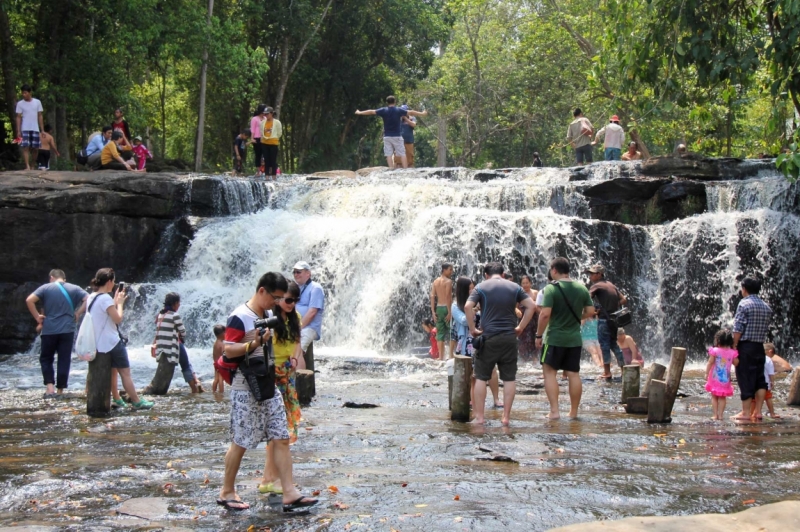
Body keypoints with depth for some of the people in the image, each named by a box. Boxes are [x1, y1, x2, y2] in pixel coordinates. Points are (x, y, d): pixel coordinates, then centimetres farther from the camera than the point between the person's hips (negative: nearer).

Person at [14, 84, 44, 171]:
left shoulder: (37, 102, 5)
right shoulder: (20, 103, 1)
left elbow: (40, 117, 8)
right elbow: (18, 117, 1)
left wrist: (42, 130, 3)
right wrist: (18, 131, -7)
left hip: (35, 129, 2)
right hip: (25, 129, -2)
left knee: (35, 148, 4)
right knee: (26, 147, -11)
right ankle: (27, 166, -15)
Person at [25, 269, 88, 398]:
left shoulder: (45, 288, 2)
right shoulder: (74, 289, 7)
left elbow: (29, 300, -10)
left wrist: (37, 317, -3)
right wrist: (78, 313, 1)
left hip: (49, 330, -1)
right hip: (67, 330, 1)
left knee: (46, 359, 12)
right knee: (64, 361, 8)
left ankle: (50, 387, -3)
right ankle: (60, 390, 9)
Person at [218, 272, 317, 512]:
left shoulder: (267, 316, 14)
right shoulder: (239, 317, -14)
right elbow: (228, 351, -20)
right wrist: (254, 344, -32)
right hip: (246, 390, -8)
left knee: (281, 438, 1)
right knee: (240, 442, 1)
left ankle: (290, 494, 0)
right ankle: (226, 493, 17)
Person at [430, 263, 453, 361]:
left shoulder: (435, 281, 11)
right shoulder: (448, 281, -8)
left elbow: (432, 296, 5)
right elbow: (448, 297, -17)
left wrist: (433, 312, 3)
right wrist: (449, 312, -18)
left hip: (438, 308, 6)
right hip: (446, 307, -6)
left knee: (440, 333, 9)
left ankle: (441, 356, 10)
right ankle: (451, 355, -5)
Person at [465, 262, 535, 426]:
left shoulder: (481, 287, 1)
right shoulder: (514, 287, 9)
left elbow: (468, 307, -13)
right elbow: (530, 306, 1)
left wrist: (473, 329, -6)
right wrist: (520, 328, 3)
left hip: (488, 337, -2)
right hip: (509, 337, 2)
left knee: (481, 377, 6)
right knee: (509, 378, 7)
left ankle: (479, 417, 4)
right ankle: (506, 417, 7)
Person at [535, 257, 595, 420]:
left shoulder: (551, 288, -13)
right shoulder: (581, 288, 4)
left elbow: (545, 314, -19)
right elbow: (590, 311, 6)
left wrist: (539, 335, -10)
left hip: (555, 338, -5)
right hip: (575, 338, 5)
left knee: (549, 372, 3)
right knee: (574, 374, 9)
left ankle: (554, 411, -5)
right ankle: (574, 411, 14)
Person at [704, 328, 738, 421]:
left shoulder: (715, 351, -10)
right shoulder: (732, 352, -5)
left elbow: (710, 363, -12)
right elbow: (736, 363, 5)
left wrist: (706, 373, -5)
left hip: (715, 378, -2)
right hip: (726, 379, 2)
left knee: (714, 396, 10)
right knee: (722, 398, 11)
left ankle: (715, 415, 5)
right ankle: (720, 415, 6)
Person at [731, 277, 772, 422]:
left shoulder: (744, 304, -10)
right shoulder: (766, 307, 11)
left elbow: (738, 328, -14)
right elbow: (766, 329, 11)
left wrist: (734, 345, -10)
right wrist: (759, 340, 16)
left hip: (745, 346, -6)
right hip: (760, 347, 6)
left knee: (745, 379, -2)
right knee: (760, 380, 9)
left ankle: (745, 412, 0)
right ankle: (758, 412, 8)